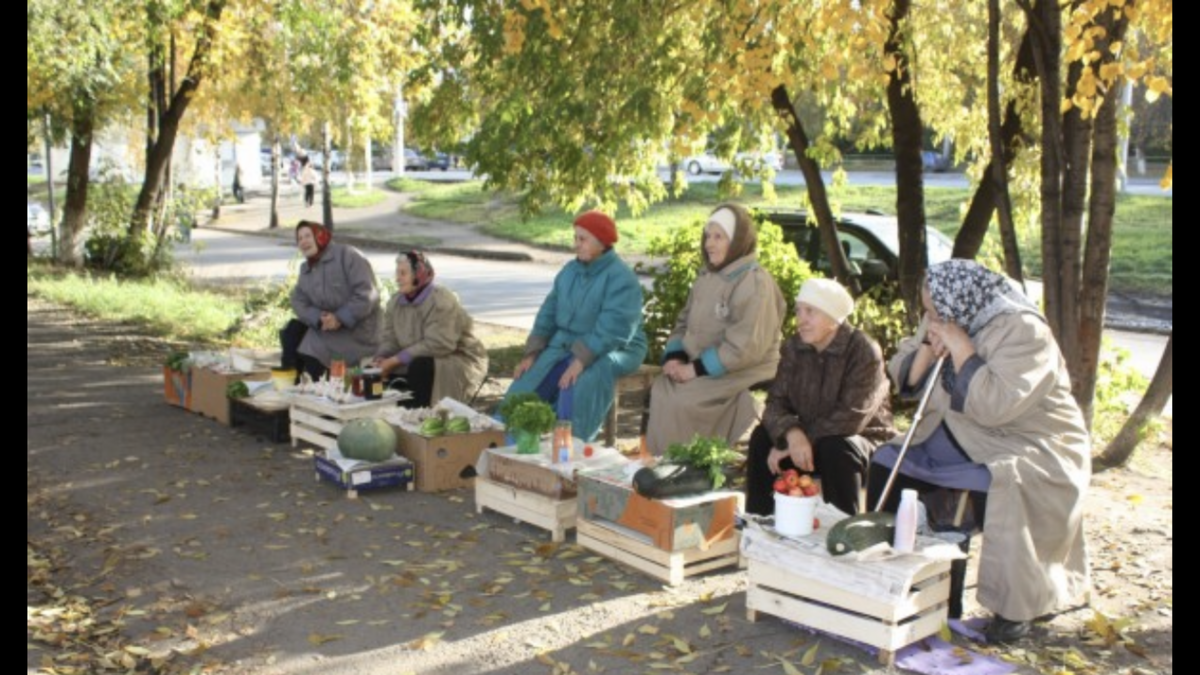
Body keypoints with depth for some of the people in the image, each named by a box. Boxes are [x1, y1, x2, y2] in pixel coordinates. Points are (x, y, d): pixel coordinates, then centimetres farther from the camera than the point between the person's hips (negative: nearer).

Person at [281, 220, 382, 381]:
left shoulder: (348, 255, -10)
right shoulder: (305, 268, 14)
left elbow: (366, 294, -19)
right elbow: (299, 301, 2)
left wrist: (340, 318, -23)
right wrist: (319, 318, -18)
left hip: (356, 327, -8)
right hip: (325, 325, 8)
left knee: (312, 347, -24)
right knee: (291, 331, -9)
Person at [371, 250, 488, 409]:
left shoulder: (441, 300, -20)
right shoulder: (396, 301, 4)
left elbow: (437, 345, -29)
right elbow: (390, 339, 3)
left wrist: (395, 360, -29)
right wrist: (381, 359, -20)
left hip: (460, 361, -7)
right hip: (419, 360, 7)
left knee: (421, 367, -33)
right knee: (390, 372, -13)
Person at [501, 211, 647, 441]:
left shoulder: (621, 278, -15)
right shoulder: (569, 271, 9)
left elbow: (612, 329, -25)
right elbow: (548, 314, 10)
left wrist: (581, 361, -34)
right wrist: (531, 354, -2)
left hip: (612, 351, -7)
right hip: (566, 345, 7)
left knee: (576, 387, -35)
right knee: (527, 386, -12)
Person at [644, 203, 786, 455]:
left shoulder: (755, 282, -15)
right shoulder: (707, 276, 13)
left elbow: (745, 347, -22)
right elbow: (685, 321, 16)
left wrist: (696, 368, -20)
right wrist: (675, 356, -4)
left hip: (740, 374, -7)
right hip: (700, 368, 8)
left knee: (681, 401, -23)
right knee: (661, 389, -14)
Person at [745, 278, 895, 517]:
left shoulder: (865, 352, -19)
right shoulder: (794, 348, -2)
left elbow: (850, 418, -26)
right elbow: (775, 403, -8)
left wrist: (805, 439, -27)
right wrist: (792, 433, -31)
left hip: (862, 441, -5)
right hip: (809, 439, 5)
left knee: (835, 447, -35)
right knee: (763, 437, -17)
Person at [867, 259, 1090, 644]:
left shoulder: (1022, 330, -21)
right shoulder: (944, 322, 2)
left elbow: (993, 405, -32)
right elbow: (905, 382, 4)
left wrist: (960, 347, -27)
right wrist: (929, 349, -14)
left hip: (1028, 447, -8)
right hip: (957, 442, 8)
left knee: (1005, 490, -35)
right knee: (888, 463, -3)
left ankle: (1015, 609, -18)